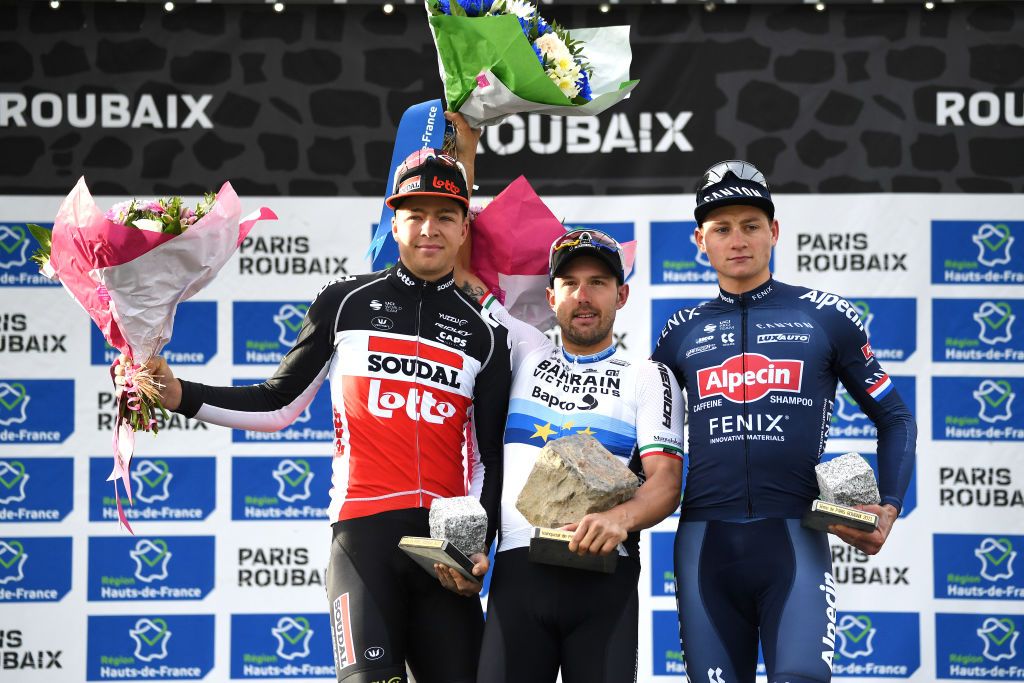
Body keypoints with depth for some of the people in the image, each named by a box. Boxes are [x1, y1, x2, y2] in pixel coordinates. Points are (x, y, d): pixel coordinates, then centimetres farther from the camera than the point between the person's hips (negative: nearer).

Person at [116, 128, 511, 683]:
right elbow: (278, 406, 11)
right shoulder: (346, 302, 9)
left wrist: (481, 540, -1)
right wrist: (181, 397, -1)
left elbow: (489, 453, 12)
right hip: (364, 531, -2)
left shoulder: (484, 331, 12)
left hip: (445, 537, 3)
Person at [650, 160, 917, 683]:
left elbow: (894, 418, 11)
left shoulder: (828, 319, 7)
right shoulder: (681, 333, 13)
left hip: (795, 540, -2)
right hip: (704, 541, 2)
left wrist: (889, 507, -3)